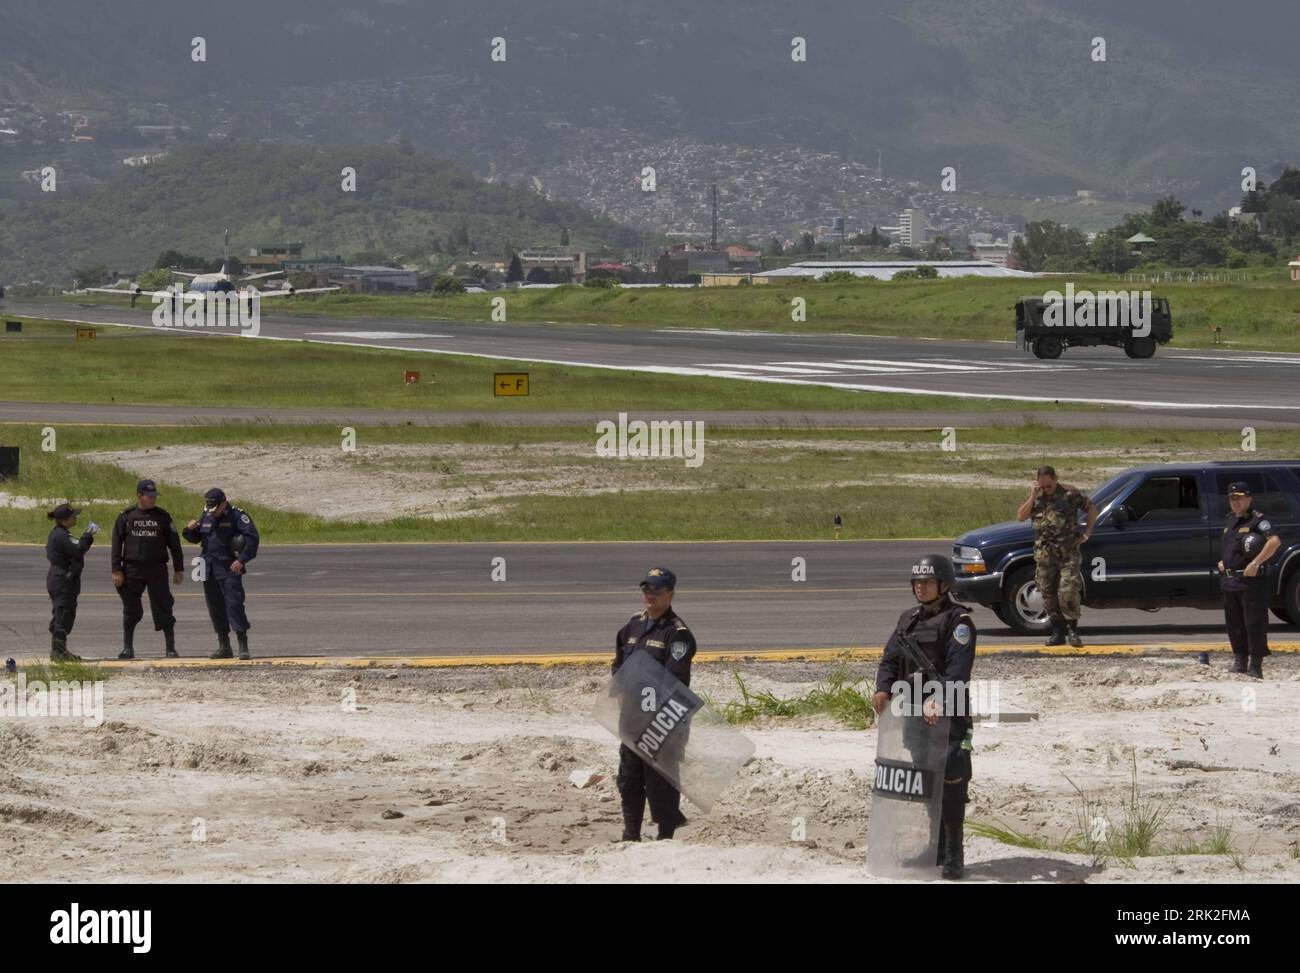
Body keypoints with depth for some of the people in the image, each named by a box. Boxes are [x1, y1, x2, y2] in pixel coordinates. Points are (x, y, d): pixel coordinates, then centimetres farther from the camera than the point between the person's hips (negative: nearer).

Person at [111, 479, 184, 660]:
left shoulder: (162, 517, 5)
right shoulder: (126, 516, 4)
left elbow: (174, 544, 8)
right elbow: (117, 544, 4)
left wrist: (178, 570, 5)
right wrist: (116, 570, -2)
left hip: (157, 570, -1)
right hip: (132, 569, 1)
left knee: (163, 608, -3)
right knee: (130, 611, 5)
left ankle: (171, 648, 2)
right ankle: (128, 648, 14)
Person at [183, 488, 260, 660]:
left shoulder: (237, 516, -7)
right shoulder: (206, 517, 13)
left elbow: (252, 537, -13)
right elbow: (195, 538, 23)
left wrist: (242, 560, -20)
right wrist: (190, 529, 0)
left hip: (230, 568, -7)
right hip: (209, 568, 7)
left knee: (234, 605, -13)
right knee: (215, 607, 9)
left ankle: (243, 647, -13)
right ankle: (224, 647, 17)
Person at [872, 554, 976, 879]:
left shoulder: (958, 621, -7)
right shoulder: (909, 619, 15)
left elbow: (958, 669, -19)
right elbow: (891, 659, 8)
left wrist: (938, 701, -32)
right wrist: (883, 689, -12)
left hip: (947, 714, -7)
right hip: (911, 712, 7)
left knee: (949, 783, -10)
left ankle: (953, 856, -5)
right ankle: (934, 849, 21)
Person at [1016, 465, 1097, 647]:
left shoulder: (1069, 494, -3)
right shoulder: (1035, 496, 9)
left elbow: (1092, 508, 7)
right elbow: (1020, 516, -1)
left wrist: (1087, 532, 2)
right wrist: (1033, 496, -9)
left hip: (1067, 552, -4)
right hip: (1044, 553, 4)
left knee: (1068, 592, -13)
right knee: (1049, 593, 5)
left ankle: (1073, 630, -2)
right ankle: (1058, 633, 12)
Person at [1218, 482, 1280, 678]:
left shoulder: (1257, 520, -9)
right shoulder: (1231, 521, 17)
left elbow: (1275, 541, -24)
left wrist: (1256, 563, -26)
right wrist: (1221, 562, 13)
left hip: (1250, 581, -8)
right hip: (1229, 581, 8)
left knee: (1254, 624, -6)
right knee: (1234, 624, 11)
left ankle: (1255, 667, -5)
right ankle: (1239, 662, 19)